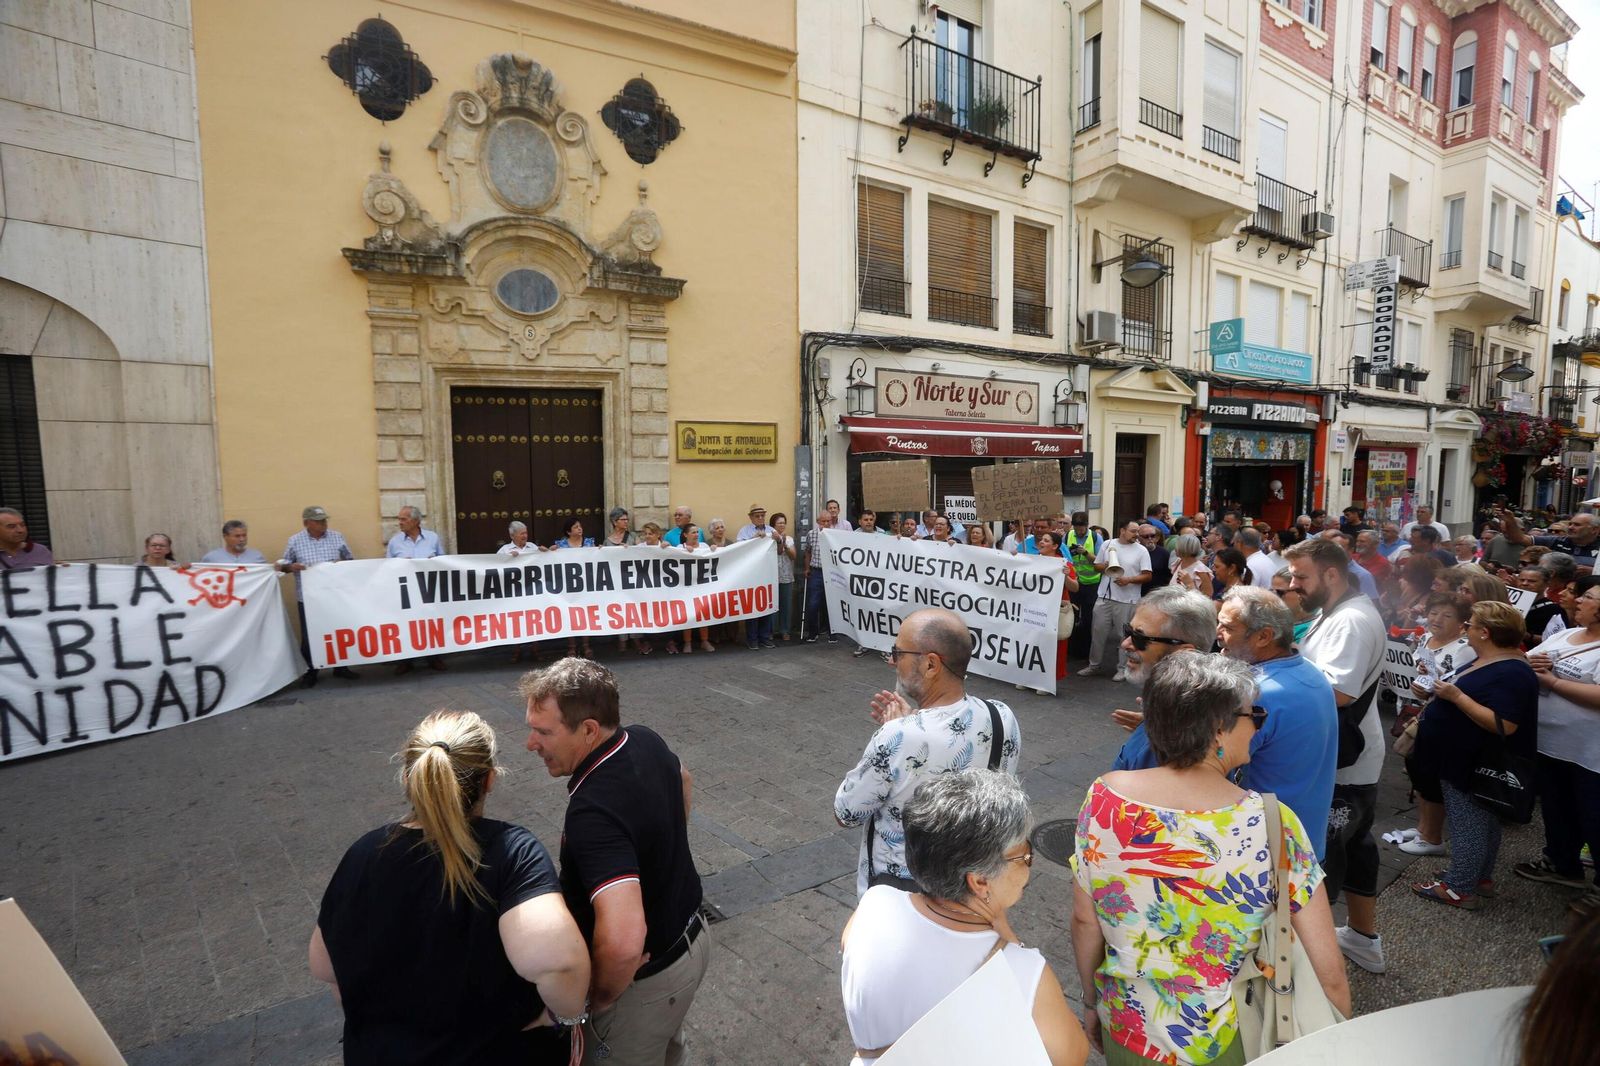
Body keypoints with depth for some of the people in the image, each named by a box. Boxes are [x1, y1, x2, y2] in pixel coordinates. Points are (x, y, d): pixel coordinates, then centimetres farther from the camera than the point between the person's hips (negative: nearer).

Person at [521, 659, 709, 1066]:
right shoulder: (645, 740, -11)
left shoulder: (593, 812, -37)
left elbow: (623, 942, -45)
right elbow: (683, 780, 13)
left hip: (649, 975, -7)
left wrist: (599, 997, -24)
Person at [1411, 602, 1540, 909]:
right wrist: (1446, 687, 4)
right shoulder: (1490, 662, 8)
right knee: (1480, 822, 20)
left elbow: (1504, 726, -30)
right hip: (1465, 760, 10)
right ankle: (1481, 877, 33)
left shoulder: (1510, 673, -24)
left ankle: (1460, 888, 10)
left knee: (1468, 825, 0)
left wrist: (1456, 695, -28)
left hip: (1476, 766, -10)